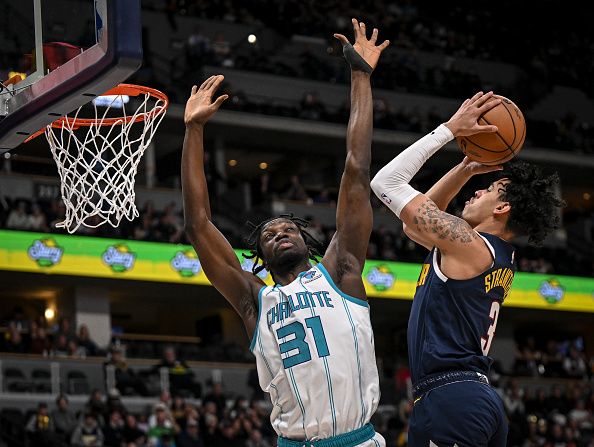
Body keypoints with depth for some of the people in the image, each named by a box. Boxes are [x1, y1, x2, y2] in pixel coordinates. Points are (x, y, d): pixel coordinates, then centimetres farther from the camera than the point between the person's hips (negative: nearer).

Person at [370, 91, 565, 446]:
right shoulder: (501, 258, 18)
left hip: (449, 400, -10)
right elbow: (418, 222, 32)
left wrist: (449, 129, 0)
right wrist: (467, 168, 24)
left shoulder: (470, 244, -8)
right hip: (482, 400, 10)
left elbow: (386, 182, -5)